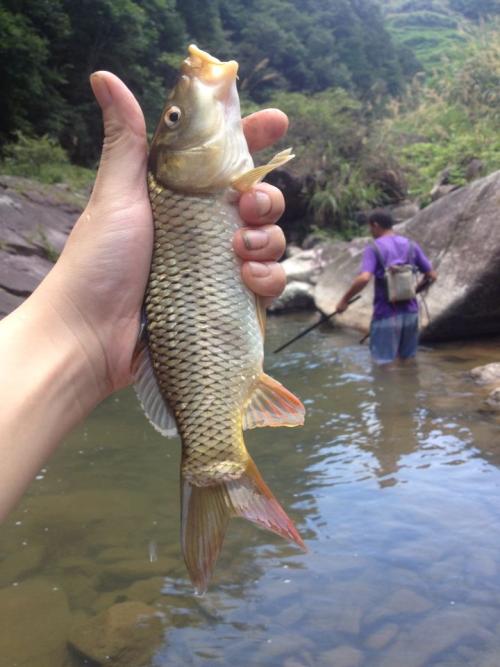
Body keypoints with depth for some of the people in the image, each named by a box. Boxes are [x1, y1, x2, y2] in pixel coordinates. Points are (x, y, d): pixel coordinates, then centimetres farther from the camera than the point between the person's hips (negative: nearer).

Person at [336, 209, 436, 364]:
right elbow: (431, 276, 9)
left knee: (383, 363, 2)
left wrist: (344, 300, -12)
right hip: (410, 312, 5)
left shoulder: (374, 248, -8)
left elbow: (364, 278, -23)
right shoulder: (411, 245, 8)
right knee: (408, 359, 18)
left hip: (386, 315, -5)